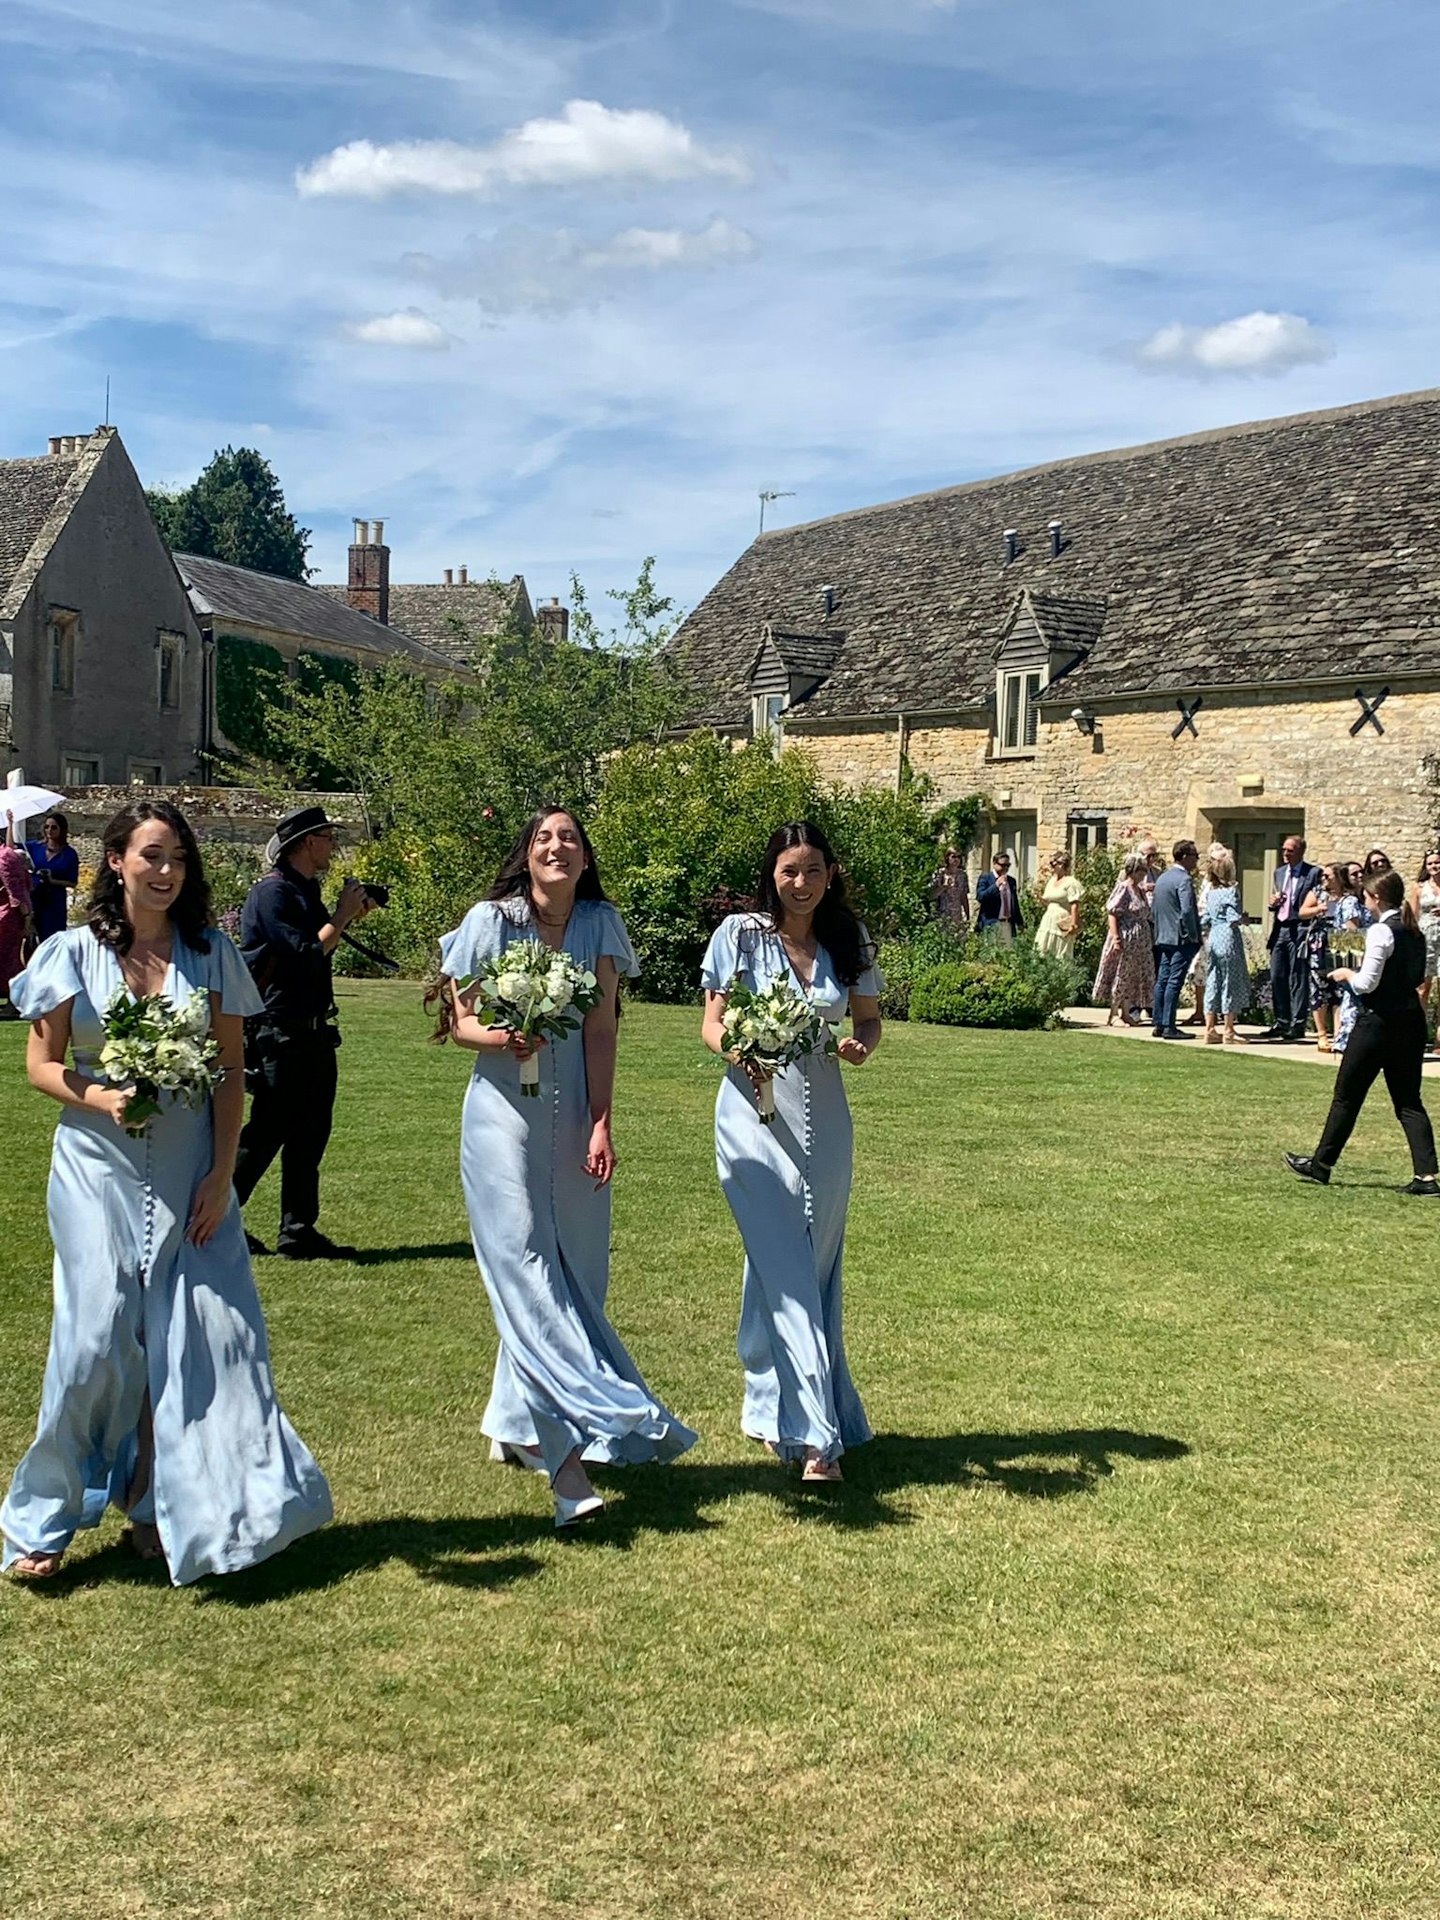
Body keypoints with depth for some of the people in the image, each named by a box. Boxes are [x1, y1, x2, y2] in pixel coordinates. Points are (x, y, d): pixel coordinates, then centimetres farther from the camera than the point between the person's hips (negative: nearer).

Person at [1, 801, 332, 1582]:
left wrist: (221, 1172, -5)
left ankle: (160, 1508, 17)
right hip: (97, 1169, -2)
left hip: (189, 1174, 2)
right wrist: (98, 1096, -17)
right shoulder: (74, 952, 1)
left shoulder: (209, 953, 5)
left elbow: (230, 1071, 4)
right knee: (97, 1334, -4)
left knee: (200, 1329, -1)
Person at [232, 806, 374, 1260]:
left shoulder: (305, 890, 15)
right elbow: (305, 955, -21)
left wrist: (347, 917, 10)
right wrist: (341, 916, -11)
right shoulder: (272, 892, -14)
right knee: (266, 1133, -3)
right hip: (278, 1032, -9)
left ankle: (299, 1232, 15)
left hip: (311, 1031, 9)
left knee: (309, 1134, 9)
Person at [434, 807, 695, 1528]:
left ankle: (516, 1425, 26)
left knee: (574, 1274, 6)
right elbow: (458, 1020, 1)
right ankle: (568, 1454, -14)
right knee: (527, 1269, -11)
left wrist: (602, 1123, -9)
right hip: (504, 1113, -3)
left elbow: (601, 1029, -1)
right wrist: (500, 1038, -21)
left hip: (575, 1121, 3)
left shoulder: (600, 924, 2)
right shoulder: (490, 920, -3)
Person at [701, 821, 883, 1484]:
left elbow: (869, 1019, 13)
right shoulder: (740, 934, -3)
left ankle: (771, 1405, 26)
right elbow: (712, 1024, -1)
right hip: (755, 1113, -4)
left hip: (824, 1121, 4)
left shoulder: (848, 942, 5)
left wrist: (861, 1046, -10)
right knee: (786, 1268, -9)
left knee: (816, 1268, 9)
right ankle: (814, 1433, -7)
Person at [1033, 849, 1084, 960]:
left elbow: (1075, 905, -13)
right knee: (1043, 953, 1)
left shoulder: (1070, 882, -10)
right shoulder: (1051, 881, 16)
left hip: (1063, 924, -8)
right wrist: (1040, 895, 4)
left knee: (1061, 956, -6)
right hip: (1049, 921, 8)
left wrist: (1073, 925, -18)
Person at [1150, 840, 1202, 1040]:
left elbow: (1153, 908, 17)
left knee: (1162, 981, 9)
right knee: (1175, 982, -7)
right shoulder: (1184, 879, -14)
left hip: (1162, 938, 8)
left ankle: (1159, 1025, 12)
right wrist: (1194, 937, -13)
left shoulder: (1162, 878, 13)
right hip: (1181, 939, -8)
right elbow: (1187, 911, -21)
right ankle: (1169, 1027, -7)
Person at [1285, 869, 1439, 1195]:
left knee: (1347, 1095, 7)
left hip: (1379, 1020, -7)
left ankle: (1321, 1164, 20)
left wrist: (1347, 974, 1)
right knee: (1408, 1100, 9)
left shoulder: (1381, 932, -16)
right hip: (1411, 1019, 7)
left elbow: (1366, 984, -19)